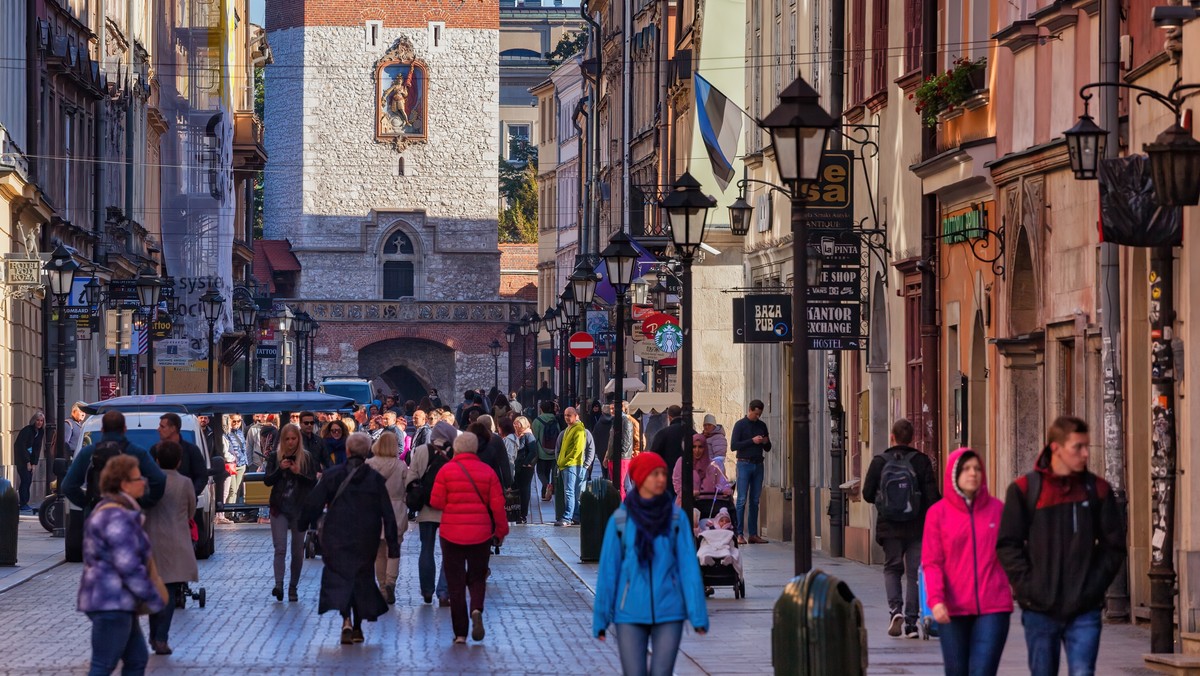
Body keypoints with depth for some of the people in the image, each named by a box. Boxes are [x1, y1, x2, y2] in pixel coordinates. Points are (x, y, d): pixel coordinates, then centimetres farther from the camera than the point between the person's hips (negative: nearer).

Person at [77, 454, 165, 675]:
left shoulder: (109, 510, 16)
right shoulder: (118, 517, -18)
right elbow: (129, 566, -22)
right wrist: (154, 599, -14)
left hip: (114, 601, 11)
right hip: (111, 602, -11)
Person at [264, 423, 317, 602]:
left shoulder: (307, 458, 2)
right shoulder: (274, 457, 4)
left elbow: (314, 482, 0)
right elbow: (267, 481, 1)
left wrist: (299, 473, -17)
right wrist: (280, 469, -15)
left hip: (300, 509, 1)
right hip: (279, 509, 0)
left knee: (297, 551, 6)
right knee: (280, 548, -12)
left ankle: (293, 587, 14)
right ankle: (279, 584, -19)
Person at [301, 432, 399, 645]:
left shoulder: (332, 475, -4)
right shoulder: (375, 479, -1)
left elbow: (313, 504, -1)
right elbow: (387, 514, -2)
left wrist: (304, 524, 16)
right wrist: (393, 544, 2)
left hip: (337, 538, -1)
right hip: (366, 541, 1)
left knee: (339, 575, 0)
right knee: (362, 577, 15)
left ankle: (347, 621, -24)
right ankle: (357, 627, 18)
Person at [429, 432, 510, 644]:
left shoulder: (446, 470, -6)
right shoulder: (487, 472, -2)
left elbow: (436, 502, -6)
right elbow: (497, 505, -2)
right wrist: (501, 530, 10)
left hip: (451, 533, -1)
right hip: (481, 534, 1)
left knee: (455, 582, 7)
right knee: (477, 577, 16)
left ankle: (460, 633, 6)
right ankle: (477, 609, -15)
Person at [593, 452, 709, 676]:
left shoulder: (676, 517, -1)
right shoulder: (620, 520, -2)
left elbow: (689, 567, -3)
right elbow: (608, 569, 0)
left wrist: (698, 614, -8)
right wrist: (600, 618, 0)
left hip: (668, 612, 0)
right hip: (630, 613, 0)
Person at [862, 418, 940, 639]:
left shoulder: (880, 461, -3)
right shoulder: (921, 461, -5)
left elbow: (867, 494, -1)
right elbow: (932, 495, -8)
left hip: (889, 527, 0)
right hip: (917, 528, 0)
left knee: (891, 568, 15)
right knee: (914, 572, 6)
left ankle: (895, 609, -8)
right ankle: (911, 622, 3)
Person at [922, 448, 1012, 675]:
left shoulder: (996, 508, 5)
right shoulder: (938, 513, 2)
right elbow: (931, 562, -2)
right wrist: (936, 599, -15)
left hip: (992, 607, 0)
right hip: (953, 610, 1)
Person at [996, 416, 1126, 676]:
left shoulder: (1097, 489, 5)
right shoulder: (1024, 490, 0)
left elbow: (1115, 545, 7)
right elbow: (1007, 545, -1)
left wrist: (1095, 584, -3)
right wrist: (1027, 586, -10)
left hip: (1085, 609, 0)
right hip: (1040, 609, 0)